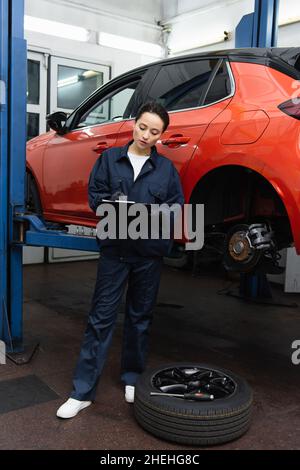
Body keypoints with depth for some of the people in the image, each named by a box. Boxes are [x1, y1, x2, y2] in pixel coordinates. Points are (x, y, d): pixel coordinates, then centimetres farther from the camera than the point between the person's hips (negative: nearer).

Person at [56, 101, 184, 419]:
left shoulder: (166, 168, 5)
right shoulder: (110, 158, 5)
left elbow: (176, 206, 3)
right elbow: (93, 195, 3)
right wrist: (110, 200, -18)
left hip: (149, 252, 1)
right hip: (114, 249, -1)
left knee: (140, 317, 12)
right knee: (101, 316, -1)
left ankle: (132, 378, 30)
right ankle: (83, 391, 6)